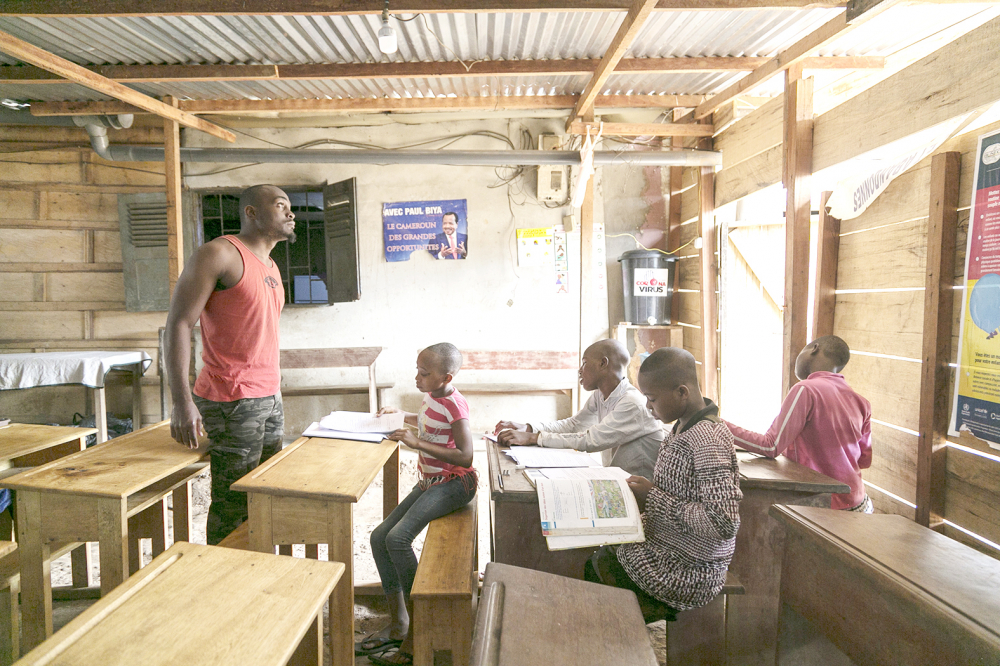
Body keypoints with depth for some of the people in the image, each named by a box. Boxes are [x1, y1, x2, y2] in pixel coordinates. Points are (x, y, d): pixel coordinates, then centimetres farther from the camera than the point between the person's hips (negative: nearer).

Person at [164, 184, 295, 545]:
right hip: (233, 403, -8)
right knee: (233, 508, 0)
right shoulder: (221, 253, -9)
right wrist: (182, 402, -20)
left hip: (270, 400, 8)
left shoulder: (271, 267, 17)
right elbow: (179, 323, -14)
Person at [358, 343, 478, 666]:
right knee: (380, 537, 2)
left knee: (398, 538, -24)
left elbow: (465, 457, -26)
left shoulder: (454, 406, -19)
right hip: (428, 482, 10)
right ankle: (398, 623, 12)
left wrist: (417, 442, -26)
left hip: (453, 482, -10)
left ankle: (416, 635, -11)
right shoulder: (431, 396, 7)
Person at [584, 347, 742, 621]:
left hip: (688, 572, -9)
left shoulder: (708, 440, -26)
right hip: (663, 548, 9)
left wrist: (652, 498, -23)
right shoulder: (683, 426, 4)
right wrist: (644, 491, -1)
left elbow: (724, 524, -29)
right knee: (594, 561, 9)